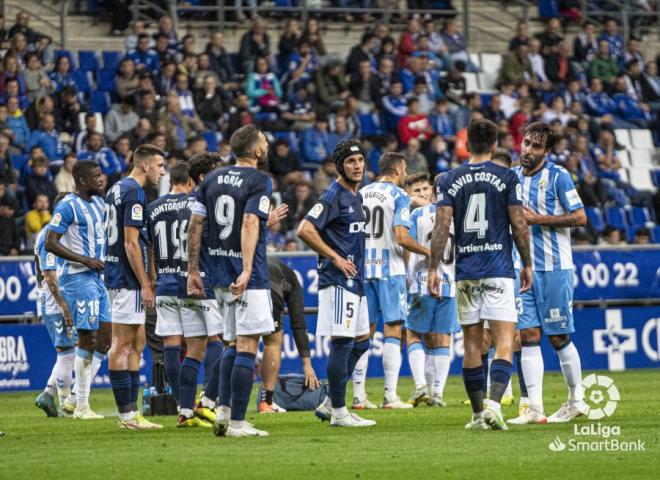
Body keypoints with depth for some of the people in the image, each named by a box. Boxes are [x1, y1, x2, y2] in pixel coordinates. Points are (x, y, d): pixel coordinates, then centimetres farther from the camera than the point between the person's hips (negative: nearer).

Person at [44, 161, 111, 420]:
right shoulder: (68, 206, -12)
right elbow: (50, 244, -16)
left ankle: (77, 398, 12)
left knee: (106, 336, 5)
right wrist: (85, 260, -20)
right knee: (87, 338, -8)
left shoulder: (98, 202, 14)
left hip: (97, 276, 9)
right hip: (78, 277, -9)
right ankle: (81, 406, -1)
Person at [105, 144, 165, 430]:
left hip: (116, 275, 10)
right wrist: (145, 284, -17)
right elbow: (131, 242, -18)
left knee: (135, 342, 11)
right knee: (123, 344, -8)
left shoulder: (117, 190, 17)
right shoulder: (134, 193, -13)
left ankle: (130, 412, 11)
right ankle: (127, 415, -7)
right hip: (128, 278, -10)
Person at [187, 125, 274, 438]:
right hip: (248, 279, -7)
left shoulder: (212, 179, 12)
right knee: (247, 347, -4)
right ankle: (237, 422, -6)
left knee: (233, 344, 18)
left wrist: (192, 271, 14)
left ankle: (223, 410, 8)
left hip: (220, 276, 7)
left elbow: (195, 226, 9)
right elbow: (250, 224, -20)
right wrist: (247, 270, -28)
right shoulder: (259, 181, -8)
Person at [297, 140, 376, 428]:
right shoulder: (334, 196, -12)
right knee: (342, 343, -8)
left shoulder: (355, 197, 17)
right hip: (338, 282, -10)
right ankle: (338, 412, -4)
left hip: (354, 281, 10)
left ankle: (329, 404, 19)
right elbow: (305, 230, -21)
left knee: (360, 343, 13)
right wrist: (335, 258, -18)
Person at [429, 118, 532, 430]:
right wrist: (527, 264, 7)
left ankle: (478, 414, 12)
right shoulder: (507, 178, -2)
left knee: (472, 344, 10)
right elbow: (518, 224, -3)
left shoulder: (450, 180, 4)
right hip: (499, 270, -3)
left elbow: (441, 226, -2)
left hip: (465, 271, 3)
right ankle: (494, 405, -24)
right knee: (504, 342, -5)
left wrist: (433, 268, 0)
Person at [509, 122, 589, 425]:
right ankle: (534, 408, -4)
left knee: (558, 337, -1)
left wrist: (538, 219, -15)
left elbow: (580, 218, -11)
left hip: (554, 267, -5)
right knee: (528, 335, -2)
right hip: (523, 268, 5)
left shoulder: (558, 176, -7)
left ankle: (576, 400, 14)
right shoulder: (513, 178, 11)